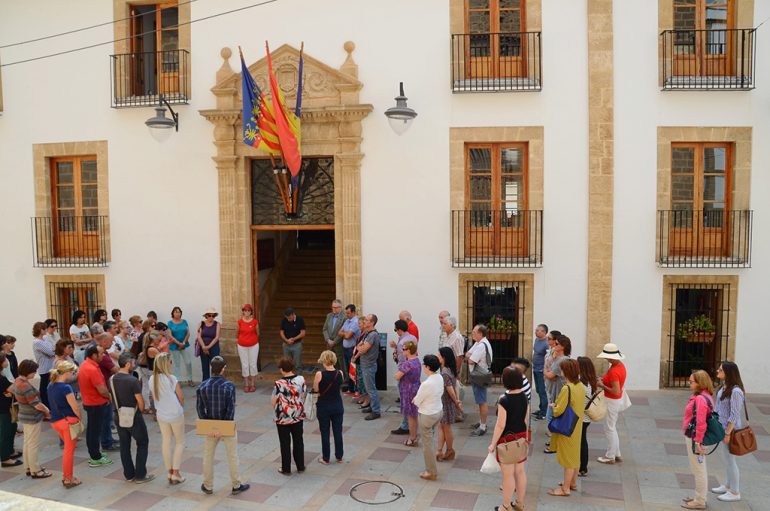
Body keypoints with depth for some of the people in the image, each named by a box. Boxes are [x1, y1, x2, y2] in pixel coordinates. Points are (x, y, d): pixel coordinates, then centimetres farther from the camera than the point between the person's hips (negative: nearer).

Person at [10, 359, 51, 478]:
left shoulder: (18, 381, 1)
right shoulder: (26, 386, -28)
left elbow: (9, 390, 23)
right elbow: (36, 404, -25)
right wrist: (47, 412, -9)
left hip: (25, 416, 10)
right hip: (32, 418, -10)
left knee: (27, 443, 18)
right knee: (33, 445, 0)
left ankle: (29, 468, 29)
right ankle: (35, 471, 9)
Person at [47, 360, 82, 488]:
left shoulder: (51, 386, 5)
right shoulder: (66, 388, -19)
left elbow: (55, 403, 11)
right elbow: (75, 407, -16)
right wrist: (81, 419, 1)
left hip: (55, 421, 8)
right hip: (68, 420, -8)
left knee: (68, 448, 22)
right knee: (69, 450, 4)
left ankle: (66, 475, 29)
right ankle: (68, 479, 13)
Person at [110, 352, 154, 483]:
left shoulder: (112, 379, -2)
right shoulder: (133, 380, -22)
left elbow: (112, 397, 9)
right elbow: (140, 402, -16)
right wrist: (140, 411, 4)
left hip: (119, 417, 6)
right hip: (133, 417, -6)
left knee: (124, 445, 15)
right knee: (142, 443, 9)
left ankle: (129, 474, 24)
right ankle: (140, 475, 11)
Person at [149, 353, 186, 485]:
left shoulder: (152, 380, -6)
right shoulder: (171, 379, -21)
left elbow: (154, 397, 5)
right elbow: (181, 397, -11)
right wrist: (181, 407, 9)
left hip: (161, 415, 5)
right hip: (175, 414, -4)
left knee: (166, 442, 15)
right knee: (179, 443, 11)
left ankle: (170, 473, 21)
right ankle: (175, 474, 9)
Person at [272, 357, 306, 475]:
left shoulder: (279, 384, -22)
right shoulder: (301, 379, -10)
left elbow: (273, 402, -16)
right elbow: (304, 396, 2)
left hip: (283, 418, -3)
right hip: (298, 416, 3)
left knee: (285, 443, 11)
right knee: (298, 441, 17)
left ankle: (286, 468, 21)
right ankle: (300, 466, 26)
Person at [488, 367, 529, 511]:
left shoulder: (504, 400, -23)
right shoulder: (524, 397, -2)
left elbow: (500, 425, -21)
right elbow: (526, 419, 8)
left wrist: (493, 444, -11)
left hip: (508, 439, -7)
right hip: (522, 437, 7)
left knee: (508, 474, 6)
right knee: (520, 471, 18)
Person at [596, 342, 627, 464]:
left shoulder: (613, 371, -29)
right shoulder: (620, 365, 0)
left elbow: (616, 391, -29)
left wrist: (603, 386, -18)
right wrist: (604, 380, 4)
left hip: (612, 402, -10)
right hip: (618, 400, 10)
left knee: (609, 429, 6)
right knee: (613, 428, 22)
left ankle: (610, 457, 20)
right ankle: (617, 454, 32)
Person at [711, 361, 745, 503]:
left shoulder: (735, 391, -26)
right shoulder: (724, 386, 2)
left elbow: (734, 415, -23)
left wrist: (728, 433, -19)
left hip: (731, 429, -9)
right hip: (723, 427, 9)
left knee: (730, 459, 4)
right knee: (727, 458, 21)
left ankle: (735, 492, 19)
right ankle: (728, 485, 36)